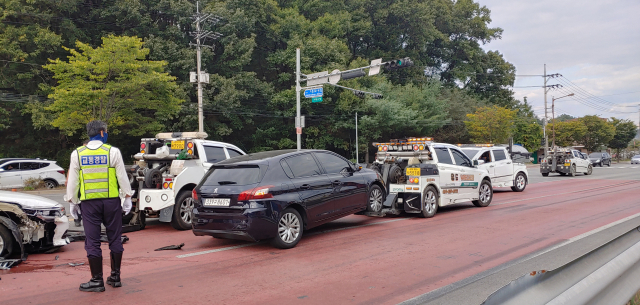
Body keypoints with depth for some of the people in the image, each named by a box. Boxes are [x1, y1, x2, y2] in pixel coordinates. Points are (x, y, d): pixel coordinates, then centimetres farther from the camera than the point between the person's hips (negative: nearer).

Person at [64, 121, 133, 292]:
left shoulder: (77, 154, 4)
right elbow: (122, 177, 0)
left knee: (92, 242, 5)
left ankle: (97, 281, 8)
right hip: (111, 201, 0)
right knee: (114, 239, 10)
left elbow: (72, 181, 7)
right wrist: (127, 198, 8)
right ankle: (115, 277, 18)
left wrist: (72, 202, 16)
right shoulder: (113, 152, -1)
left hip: (89, 203, 1)